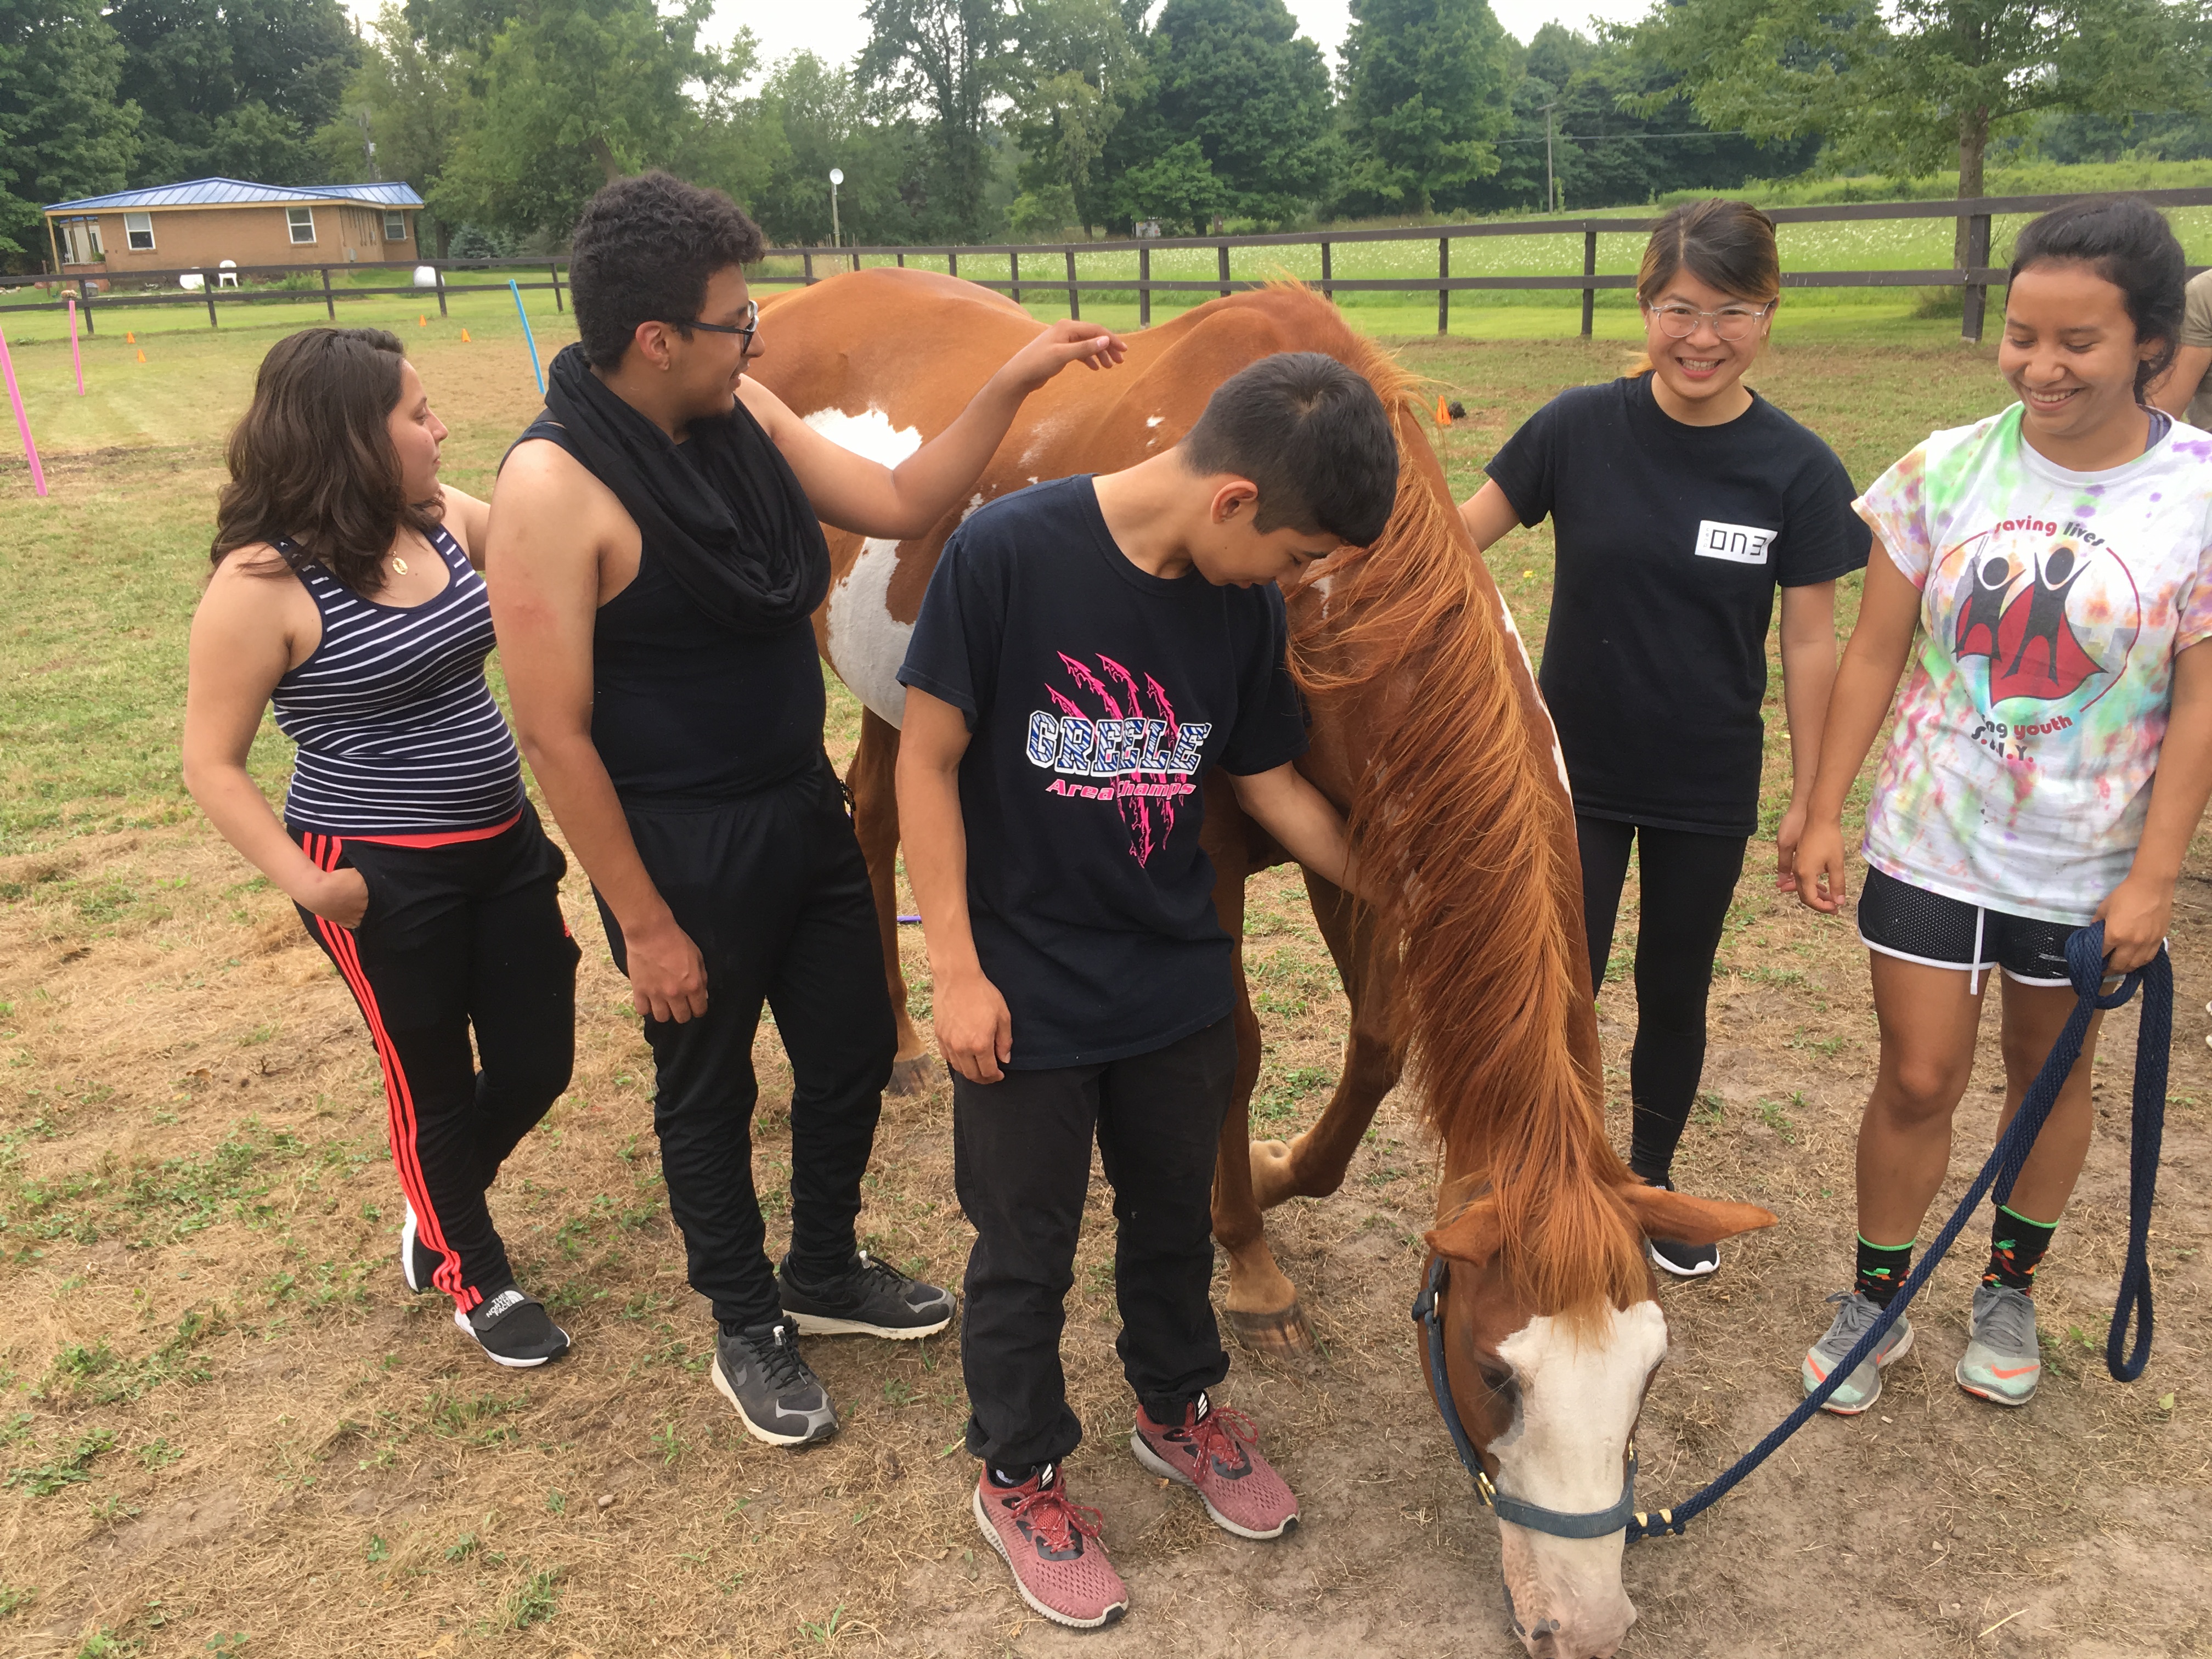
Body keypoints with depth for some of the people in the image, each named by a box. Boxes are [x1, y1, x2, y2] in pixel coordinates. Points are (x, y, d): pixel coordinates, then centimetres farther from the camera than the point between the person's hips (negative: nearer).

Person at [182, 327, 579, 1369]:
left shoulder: (444, 519, 0)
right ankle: (473, 1279, 38)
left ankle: (437, 1212, 46)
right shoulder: (262, 584, -18)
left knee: (537, 1063, 16)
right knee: (433, 1085, 12)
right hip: (384, 880, -6)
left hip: (505, 847, 7)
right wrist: (303, 883, -20)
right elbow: (211, 762, -12)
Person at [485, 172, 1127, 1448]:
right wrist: (644, 923, -16)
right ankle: (749, 1328, 39)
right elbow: (554, 732, -20)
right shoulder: (555, 485, -23)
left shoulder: (746, 414, -2)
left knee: (855, 1051, 20)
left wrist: (1015, 384, -6)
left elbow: (902, 504, 6)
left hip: (805, 808, 7)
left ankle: (826, 1271, 46)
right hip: (683, 850, -7)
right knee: (709, 1092, 14)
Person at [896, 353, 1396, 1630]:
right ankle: (1021, 1475, 39)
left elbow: (1273, 785, 6)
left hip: (1179, 987, 5)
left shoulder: (1246, 609, -7)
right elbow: (927, 761, -15)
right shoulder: (1006, 554, -22)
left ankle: (1179, 1407, 50)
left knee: (1175, 1215, 24)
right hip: (1024, 997, -4)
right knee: (1027, 1250, 14)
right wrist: (957, 971, -15)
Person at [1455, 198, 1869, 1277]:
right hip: (1577, 772, -1)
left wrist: (1809, 799, -1)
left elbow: (1808, 643, -4)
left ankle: (1651, 1175, 40)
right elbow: (1462, 535, -4)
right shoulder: (1581, 429, -11)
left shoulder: (1798, 471, -9)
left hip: (1708, 788, 1)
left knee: (1674, 993, 16)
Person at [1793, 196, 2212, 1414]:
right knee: (1918, 1080, 4)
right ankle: (1876, 1298, 25)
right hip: (1928, 843, 1)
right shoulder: (1949, 468, -6)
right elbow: (1874, 652, -2)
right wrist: (1822, 811, -3)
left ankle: (2011, 1289, 40)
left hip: (2085, 864, 0)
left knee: (2050, 1072, 17)